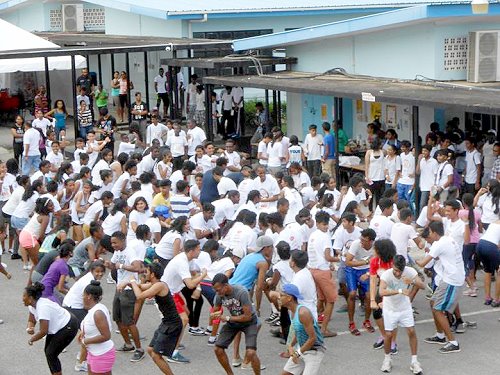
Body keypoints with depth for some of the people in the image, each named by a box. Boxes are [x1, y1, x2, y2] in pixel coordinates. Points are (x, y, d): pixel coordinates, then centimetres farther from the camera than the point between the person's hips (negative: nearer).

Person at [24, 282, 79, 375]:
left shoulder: (42, 307, -32)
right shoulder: (33, 305, -4)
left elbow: (43, 332, -32)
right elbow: (31, 321, 8)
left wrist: (32, 339, -16)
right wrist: (29, 329, -15)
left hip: (68, 327, -10)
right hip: (57, 327, 10)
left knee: (51, 354, -8)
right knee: (48, 351, 11)